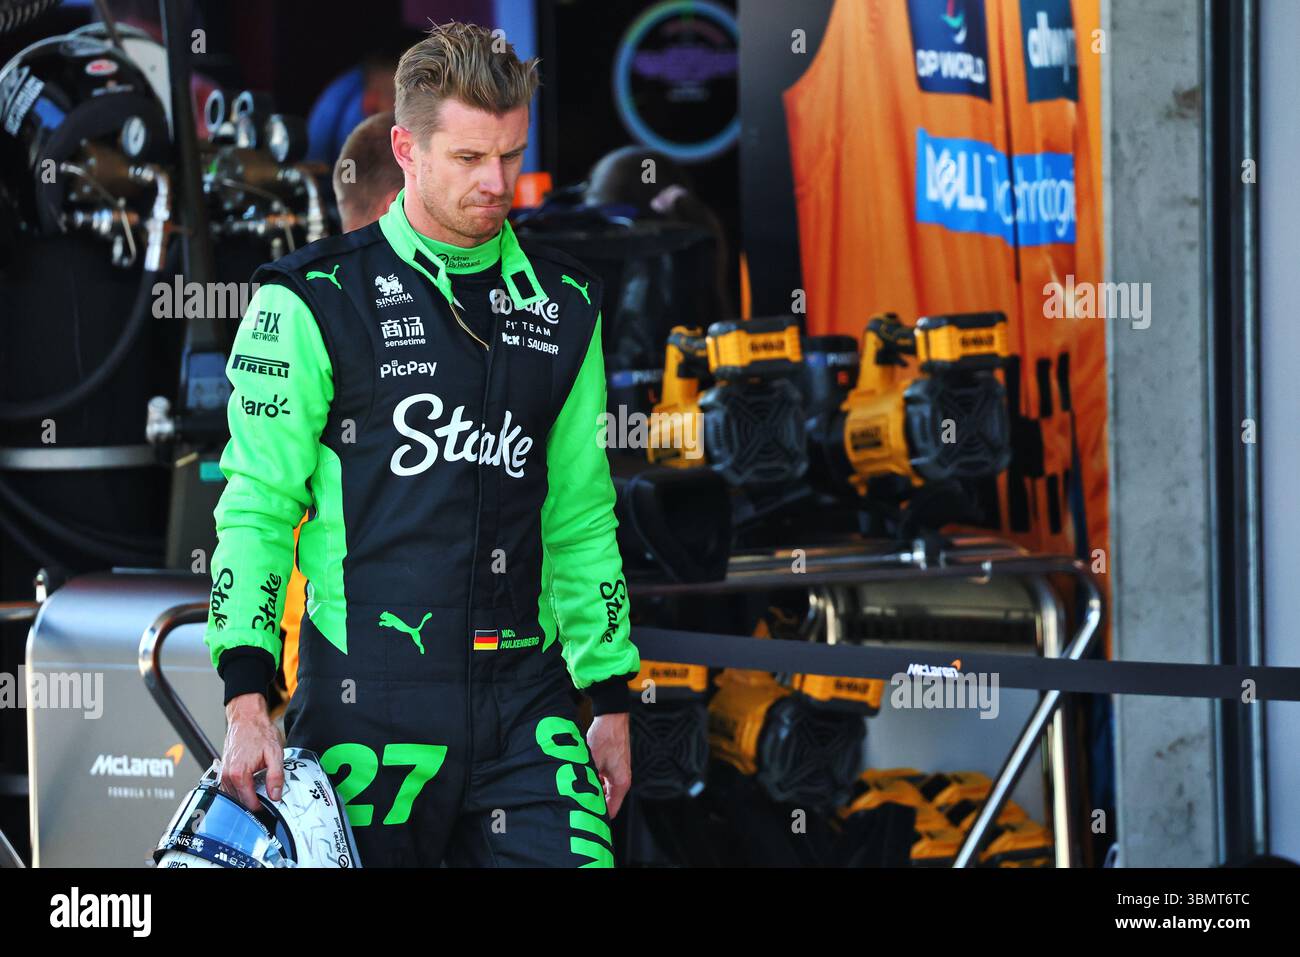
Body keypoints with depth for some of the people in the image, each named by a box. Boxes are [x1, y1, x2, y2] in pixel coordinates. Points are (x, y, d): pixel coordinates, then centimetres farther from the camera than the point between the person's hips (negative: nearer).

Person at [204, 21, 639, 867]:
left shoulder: (563, 306, 12)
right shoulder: (315, 302, -1)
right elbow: (257, 505, -3)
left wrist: (612, 696, 16)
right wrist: (248, 700, -12)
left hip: (525, 697, 3)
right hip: (367, 700, -3)